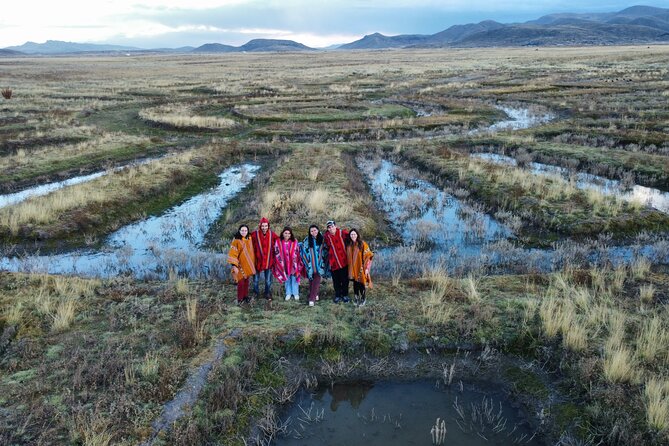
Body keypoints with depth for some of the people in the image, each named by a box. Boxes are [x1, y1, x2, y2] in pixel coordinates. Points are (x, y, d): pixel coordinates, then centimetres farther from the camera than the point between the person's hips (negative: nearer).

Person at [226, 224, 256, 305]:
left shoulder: (249, 239, 3)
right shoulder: (236, 240, -13)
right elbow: (233, 253, -15)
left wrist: (253, 263, 14)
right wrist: (234, 266, -20)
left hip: (249, 264, 5)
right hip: (241, 264, -5)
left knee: (247, 281, 13)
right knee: (241, 282, 0)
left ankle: (245, 296, 28)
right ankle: (240, 299, 15)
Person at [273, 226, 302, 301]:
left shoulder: (295, 242, -3)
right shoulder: (278, 242, -4)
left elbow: (297, 253, 1)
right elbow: (277, 254, 0)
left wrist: (296, 264, -4)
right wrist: (281, 263, -4)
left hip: (293, 264, 0)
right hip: (284, 265, 1)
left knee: (294, 278, 6)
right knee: (286, 279, 11)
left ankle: (296, 293, 18)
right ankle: (288, 293, 22)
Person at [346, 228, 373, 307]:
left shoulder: (362, 244, -10)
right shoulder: (348, 245, 4)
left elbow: (368, 256, -9)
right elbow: (348, 256, 12)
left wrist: (366, 268, -13)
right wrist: (350, 267, 8)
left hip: (361, 268, -4)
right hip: (353, 268, 4)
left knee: (361, 283, 1)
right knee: (355, 283, 10)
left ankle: (363, 299, 19)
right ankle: (356, 298, 24)